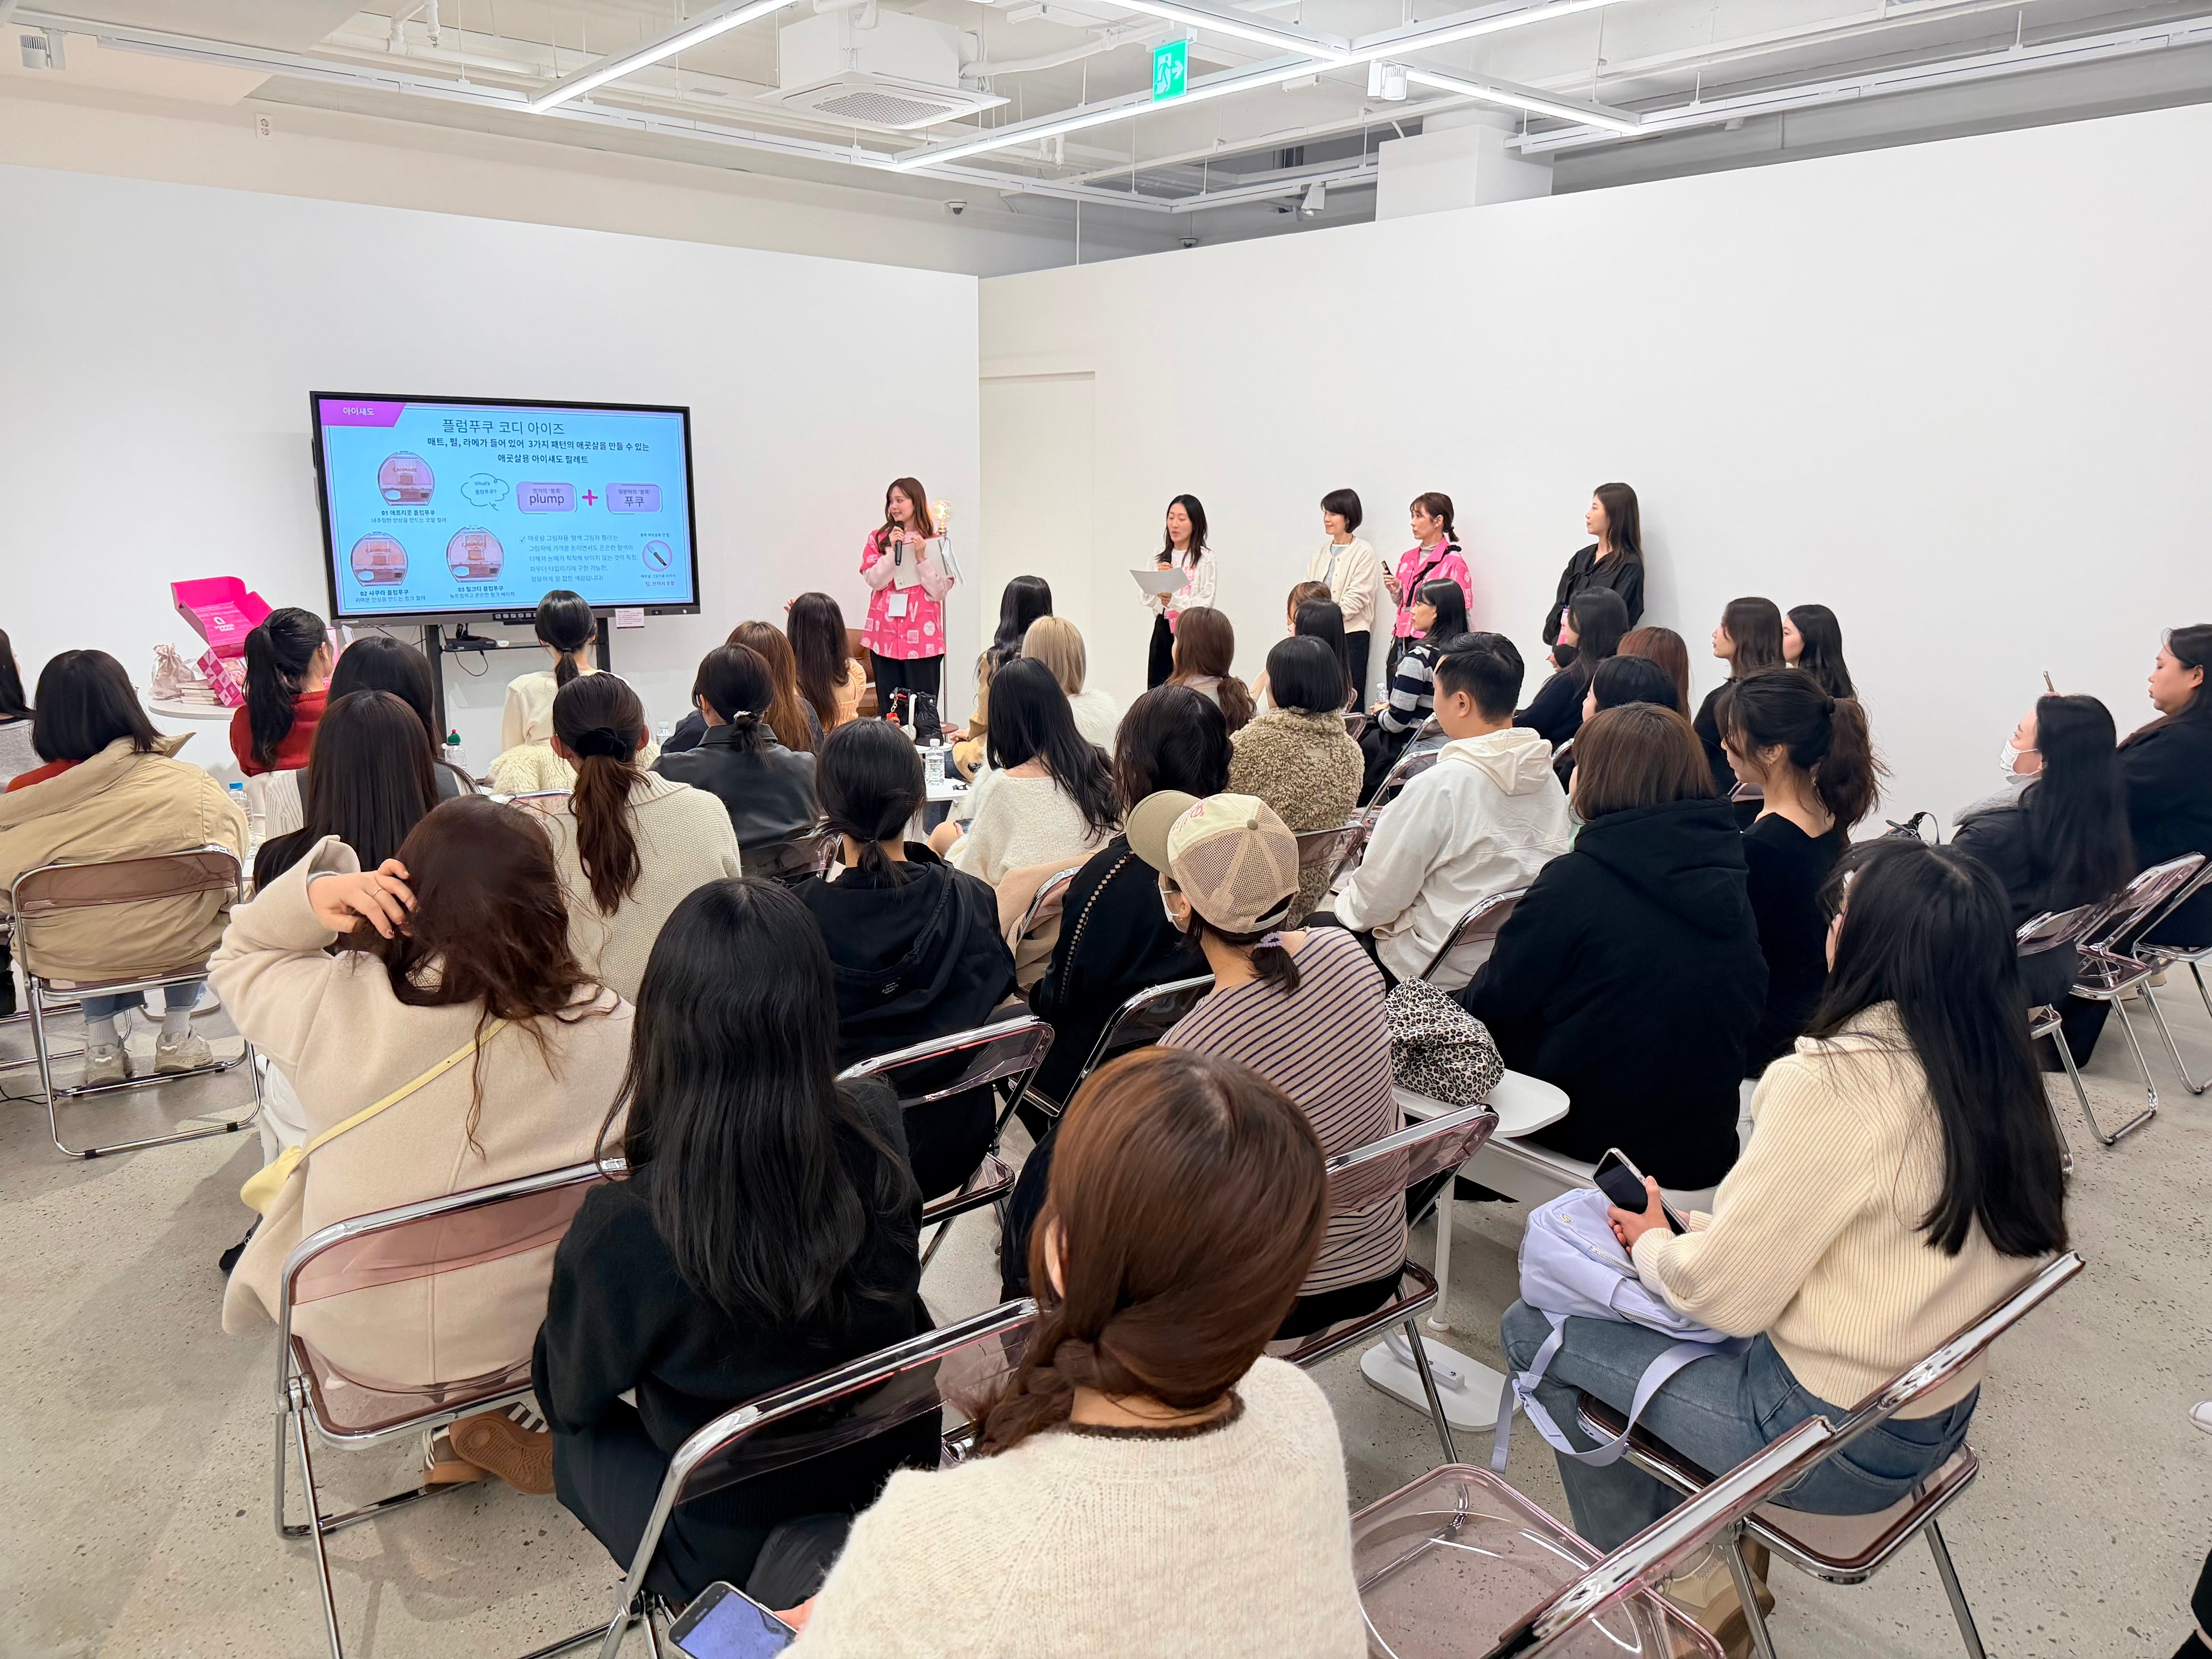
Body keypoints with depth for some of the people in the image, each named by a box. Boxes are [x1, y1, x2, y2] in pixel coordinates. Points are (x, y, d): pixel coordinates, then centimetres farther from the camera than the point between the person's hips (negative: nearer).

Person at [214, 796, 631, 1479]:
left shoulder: (335, 1006, -24)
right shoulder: (607, 1027, -25)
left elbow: (238, 959, 1)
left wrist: (312, 898, -19)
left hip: (359, 1338, 1)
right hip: (535, 1328, 0)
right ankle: (474, 1428, 39)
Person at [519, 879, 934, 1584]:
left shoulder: (621, 1232, -34)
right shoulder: (879, 1130, -23)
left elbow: (568, 1394, -11)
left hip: (727, 1560, -3)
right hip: (896, 1490, 4)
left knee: (580, 1429, 24)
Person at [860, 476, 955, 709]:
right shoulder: (878, 538, 9)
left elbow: (940, 592, -2)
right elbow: (875, 581, -2)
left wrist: (921, 557, -10)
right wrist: (892, 550, -11)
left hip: (922, 636, -2)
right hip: (885, 635, 2)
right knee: (889, 708, 3)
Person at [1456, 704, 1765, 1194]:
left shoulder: (1576, 881, -20)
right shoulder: (1728, 881, 0)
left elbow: (1496, 1001, -12)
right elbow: (1752, 1003, 11)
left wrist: (1455, 1005, 11)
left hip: (1597, 1131, -7)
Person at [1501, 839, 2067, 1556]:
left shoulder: (1834, 1082, -28)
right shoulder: (1998, 1071, -4)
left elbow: (1723, 1294, -21)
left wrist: (1652, 1243, 0)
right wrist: (1687, 1229, 4)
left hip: (1836, 1443, -8)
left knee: (1532, 1328, 4)